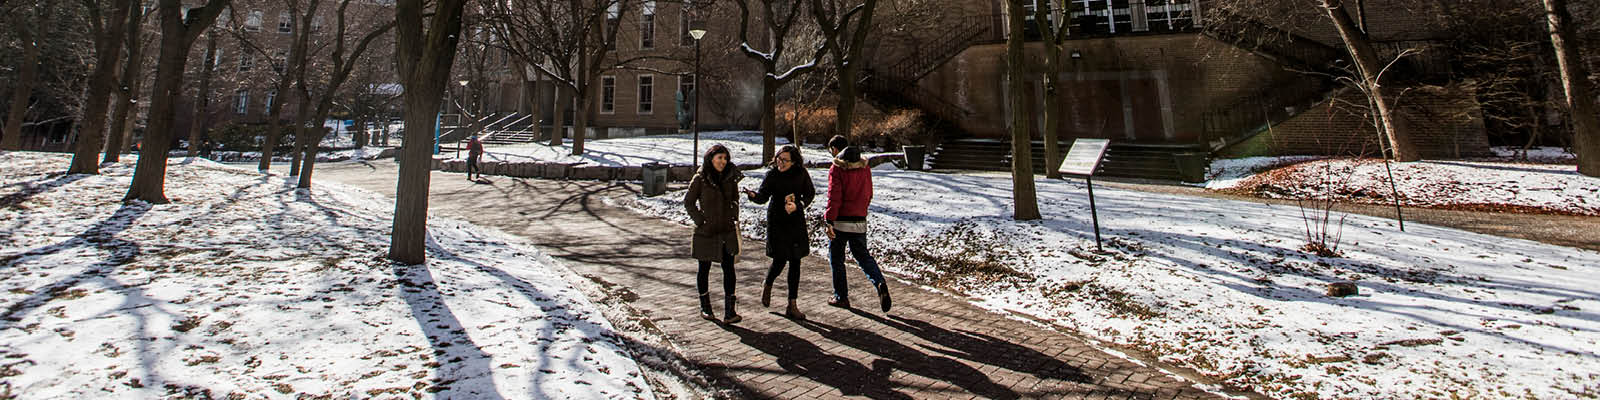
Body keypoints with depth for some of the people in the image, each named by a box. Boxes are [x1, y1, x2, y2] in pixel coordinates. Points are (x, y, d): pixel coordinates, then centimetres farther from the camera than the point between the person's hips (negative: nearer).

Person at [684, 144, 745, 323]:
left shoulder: (730, 177, 2)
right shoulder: (700, 179, -10)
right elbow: (688, 202, -3)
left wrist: (735, 219, 6)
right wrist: (700, 221, -9)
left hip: (727, 231, 3)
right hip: (706, 232, -3)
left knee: (729, 268, -4)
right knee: (704, 268, 11)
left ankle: (729, 311, -1)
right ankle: (705, 307, 28)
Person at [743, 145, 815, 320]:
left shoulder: (801, 173, -2)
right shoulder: (772, 175, -7)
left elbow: (810, 193, 7)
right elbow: (763, 196, -15)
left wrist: (798, 205, -10)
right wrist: (753, 194, -38)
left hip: (796, 221, 3)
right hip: (777, 221, -3)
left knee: (795, 263, 3)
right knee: (780, 261, -7)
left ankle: (792, 306, 11)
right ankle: (767, 286, 29)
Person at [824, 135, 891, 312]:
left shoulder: (836, 168, -10)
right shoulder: (864, 167, 8)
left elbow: (834, 196, -17)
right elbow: (868, 194, 14)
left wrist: (829, 221, -16)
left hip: (840, 221, -5)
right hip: (860, 222, 5)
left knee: (836, 259, 9)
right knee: (863, 256, 15)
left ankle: (841, 297, 15)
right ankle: (880, 283, -9)